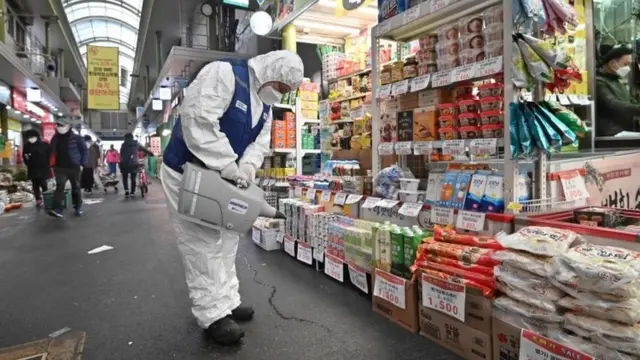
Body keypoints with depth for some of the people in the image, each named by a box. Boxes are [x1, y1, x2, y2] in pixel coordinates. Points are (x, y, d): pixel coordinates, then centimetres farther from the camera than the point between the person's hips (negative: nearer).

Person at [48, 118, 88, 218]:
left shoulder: (76, 138, -4)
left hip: (74, 167, -2)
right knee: (59, 187, -13)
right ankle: (57, 209, -21)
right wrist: (52, 164, 10)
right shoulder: (55, 139, 9)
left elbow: (84, 151, -1)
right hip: (60, 168, 2)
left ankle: (78, 207, 24)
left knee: (76, 188, 9)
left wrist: (83, 163, -7)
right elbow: (52, 152, 18)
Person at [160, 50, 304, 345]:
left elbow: (260, 142, 4)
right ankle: (212, 315, 8)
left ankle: (227, 302, 27)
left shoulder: (265, 104, 6)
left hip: (219, 180, 9)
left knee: (225, 240, 13)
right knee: (202, 244, -4)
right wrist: (228, 166, -31)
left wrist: (246, 168, -17)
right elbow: (197, 120, -33)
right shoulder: (223, 74, -22)